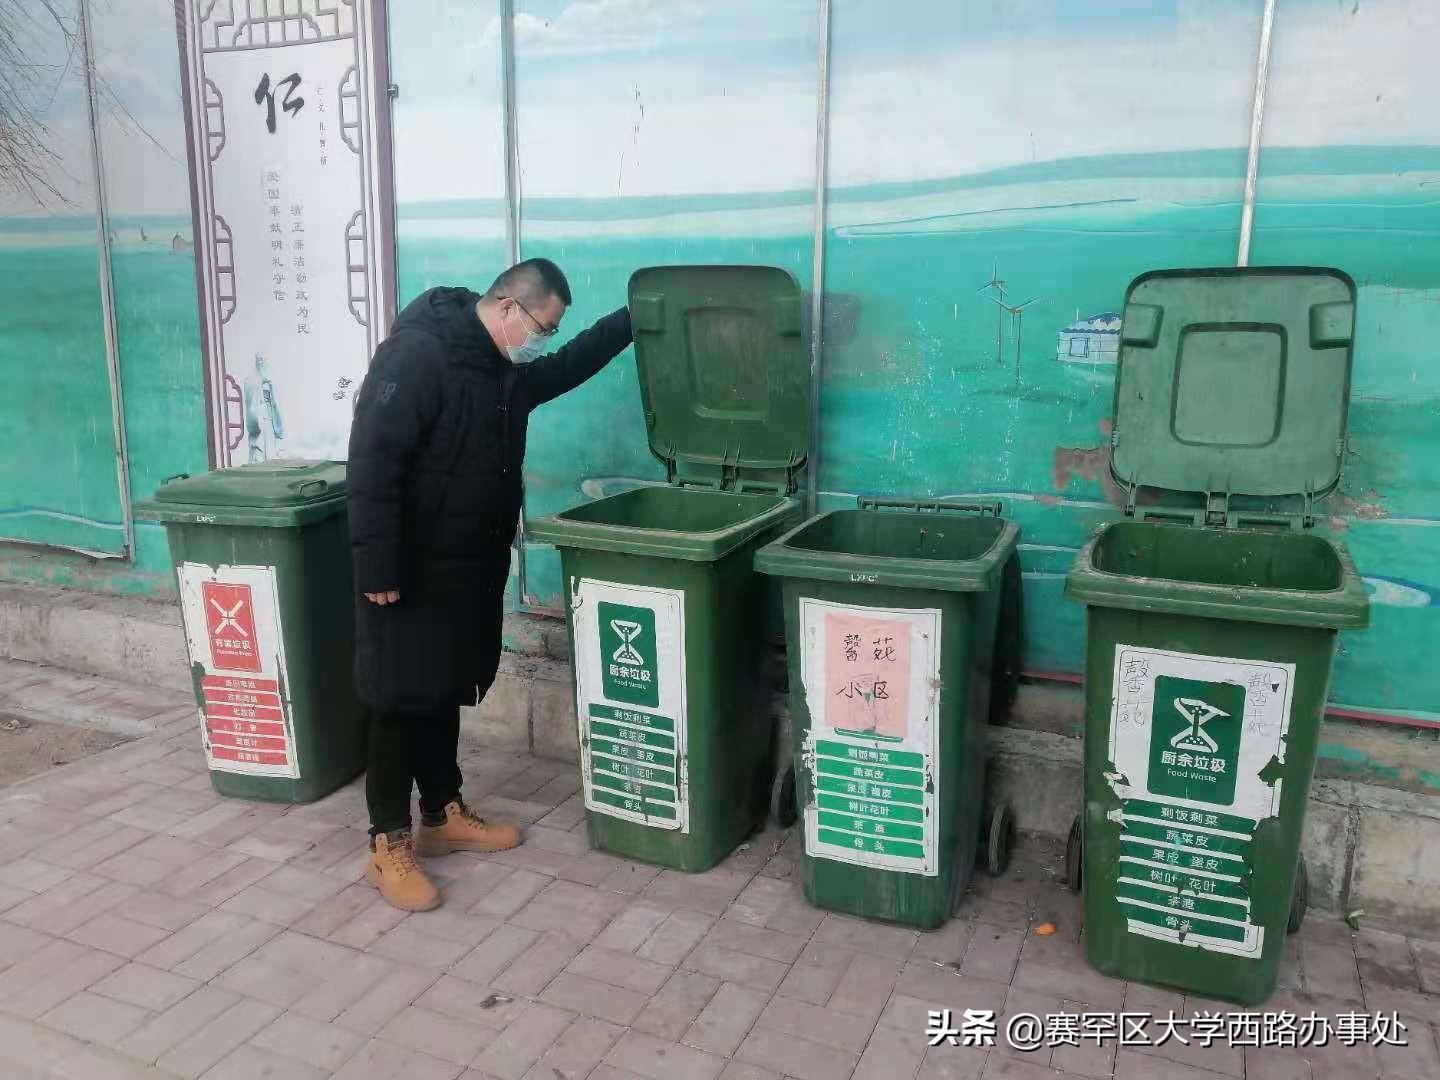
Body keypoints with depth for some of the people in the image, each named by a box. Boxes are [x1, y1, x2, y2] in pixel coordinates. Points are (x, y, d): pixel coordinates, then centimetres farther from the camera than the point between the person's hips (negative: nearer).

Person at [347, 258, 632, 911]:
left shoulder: (506, 369, 7)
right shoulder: (416, 354, -21)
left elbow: (567, 368, 28)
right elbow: (372, 464, -25)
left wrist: (630, 322, 23)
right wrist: (378, 570, -26)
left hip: (471, 571, 9)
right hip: (412, 574, -9)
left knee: (445, 694, 17)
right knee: (401, 702, 0)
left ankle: (443, 817, 31)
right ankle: (388, 846, 12)